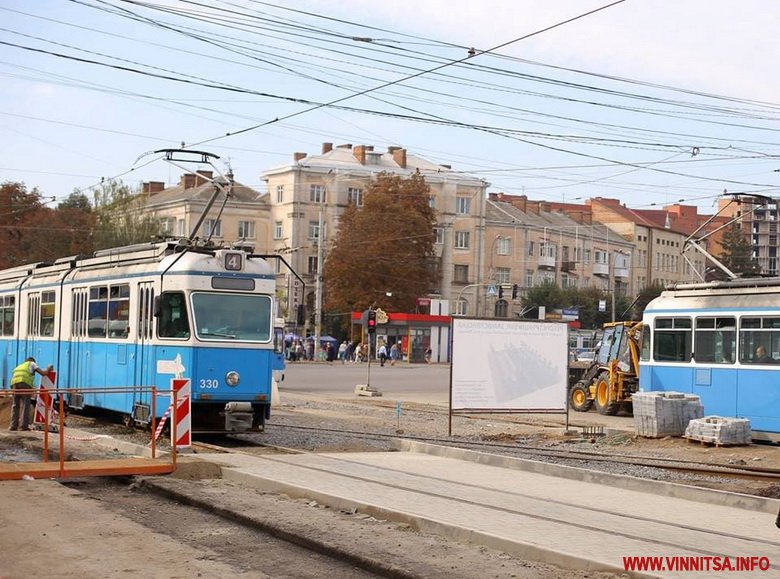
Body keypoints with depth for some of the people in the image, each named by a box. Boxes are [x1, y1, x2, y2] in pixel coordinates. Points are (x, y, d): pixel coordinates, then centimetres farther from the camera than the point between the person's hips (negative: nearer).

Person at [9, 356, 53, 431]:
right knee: (25, 405, -5)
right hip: (25, 384, -5)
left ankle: (13, 426, -4)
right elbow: (43, 373, 14)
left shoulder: (18, 367, 41)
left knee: (15, 406, 6)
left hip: (14, 384, 5)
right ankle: (24, 425, -13)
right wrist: (48, 369, 35)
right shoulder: (31, 364, 24)